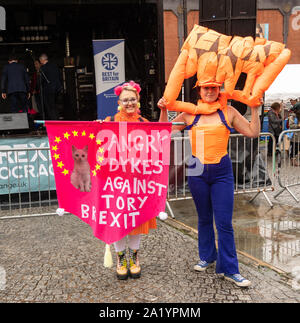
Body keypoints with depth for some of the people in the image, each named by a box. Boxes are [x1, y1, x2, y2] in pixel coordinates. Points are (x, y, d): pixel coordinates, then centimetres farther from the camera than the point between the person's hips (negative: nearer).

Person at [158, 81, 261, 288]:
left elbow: (253, 132, 3)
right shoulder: (190, 114, 4)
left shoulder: (229, 112, 4)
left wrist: (254, 108, -4)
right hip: (197, 171, 1)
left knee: (224, 222, -2)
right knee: (204, 218, 15)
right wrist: (163, 110, -2)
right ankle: (207, 257, 34)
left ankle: (230, 269, 9)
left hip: (222, 171, -1)